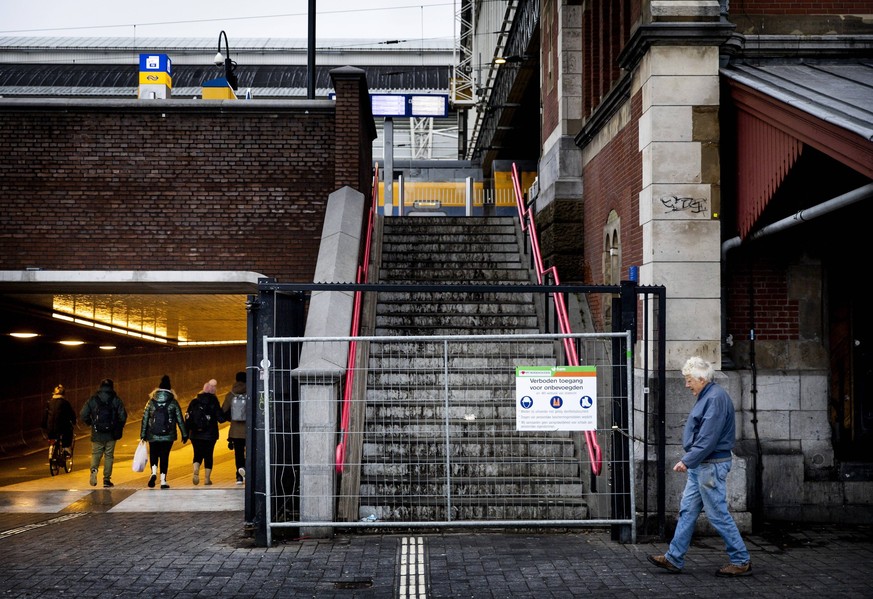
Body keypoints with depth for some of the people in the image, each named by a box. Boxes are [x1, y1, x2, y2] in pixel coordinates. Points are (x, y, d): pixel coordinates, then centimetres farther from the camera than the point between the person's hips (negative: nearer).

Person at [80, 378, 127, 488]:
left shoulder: (92, 400, 2)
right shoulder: (116, 400, -1)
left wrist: (91, 424, 14)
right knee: (109, 456, 8)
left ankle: (94, 469, -16)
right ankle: (106, 480, 7)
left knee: (96, 454, 12)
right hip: (111, 434, 0)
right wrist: (119, 427, 10)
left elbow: (83, 415, -2)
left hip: (97, 434, 0)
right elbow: (123, 416, -6)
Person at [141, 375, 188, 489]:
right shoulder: (173, 402, -1)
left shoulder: (151, 402, 3)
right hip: (168, 436, -1)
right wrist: (184, 434, 6)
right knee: (164, 456, 5)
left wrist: (143, 435, 8)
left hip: (153, 436, 1)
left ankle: (154, 472, -12)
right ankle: (163, 481, 2)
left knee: (154, 455, 14)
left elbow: (145, 419, 3)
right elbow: (180, 419, 0)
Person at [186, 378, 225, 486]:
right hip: (210, 435, -2)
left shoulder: (194, 402, 2)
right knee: (208, 456, 8)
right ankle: (207, 478, 8)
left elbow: (187, 417, 2)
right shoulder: (213, 402, -8)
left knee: (197, 455, 12)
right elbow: (220, 418, -12)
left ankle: (196, 472, -12)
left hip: (196, 435, 2)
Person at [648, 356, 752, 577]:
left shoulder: (716, 398, -19)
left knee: (718, 514, -3)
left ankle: (741, 561, 7)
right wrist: (689, 461, 19)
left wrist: (687, 461, -22)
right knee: (687, 511, 10)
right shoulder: (706, 396, 14)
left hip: (711, 466, -10)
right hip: (700, 466, 10)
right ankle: (674, 558, 15)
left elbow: (708, 438, -24)